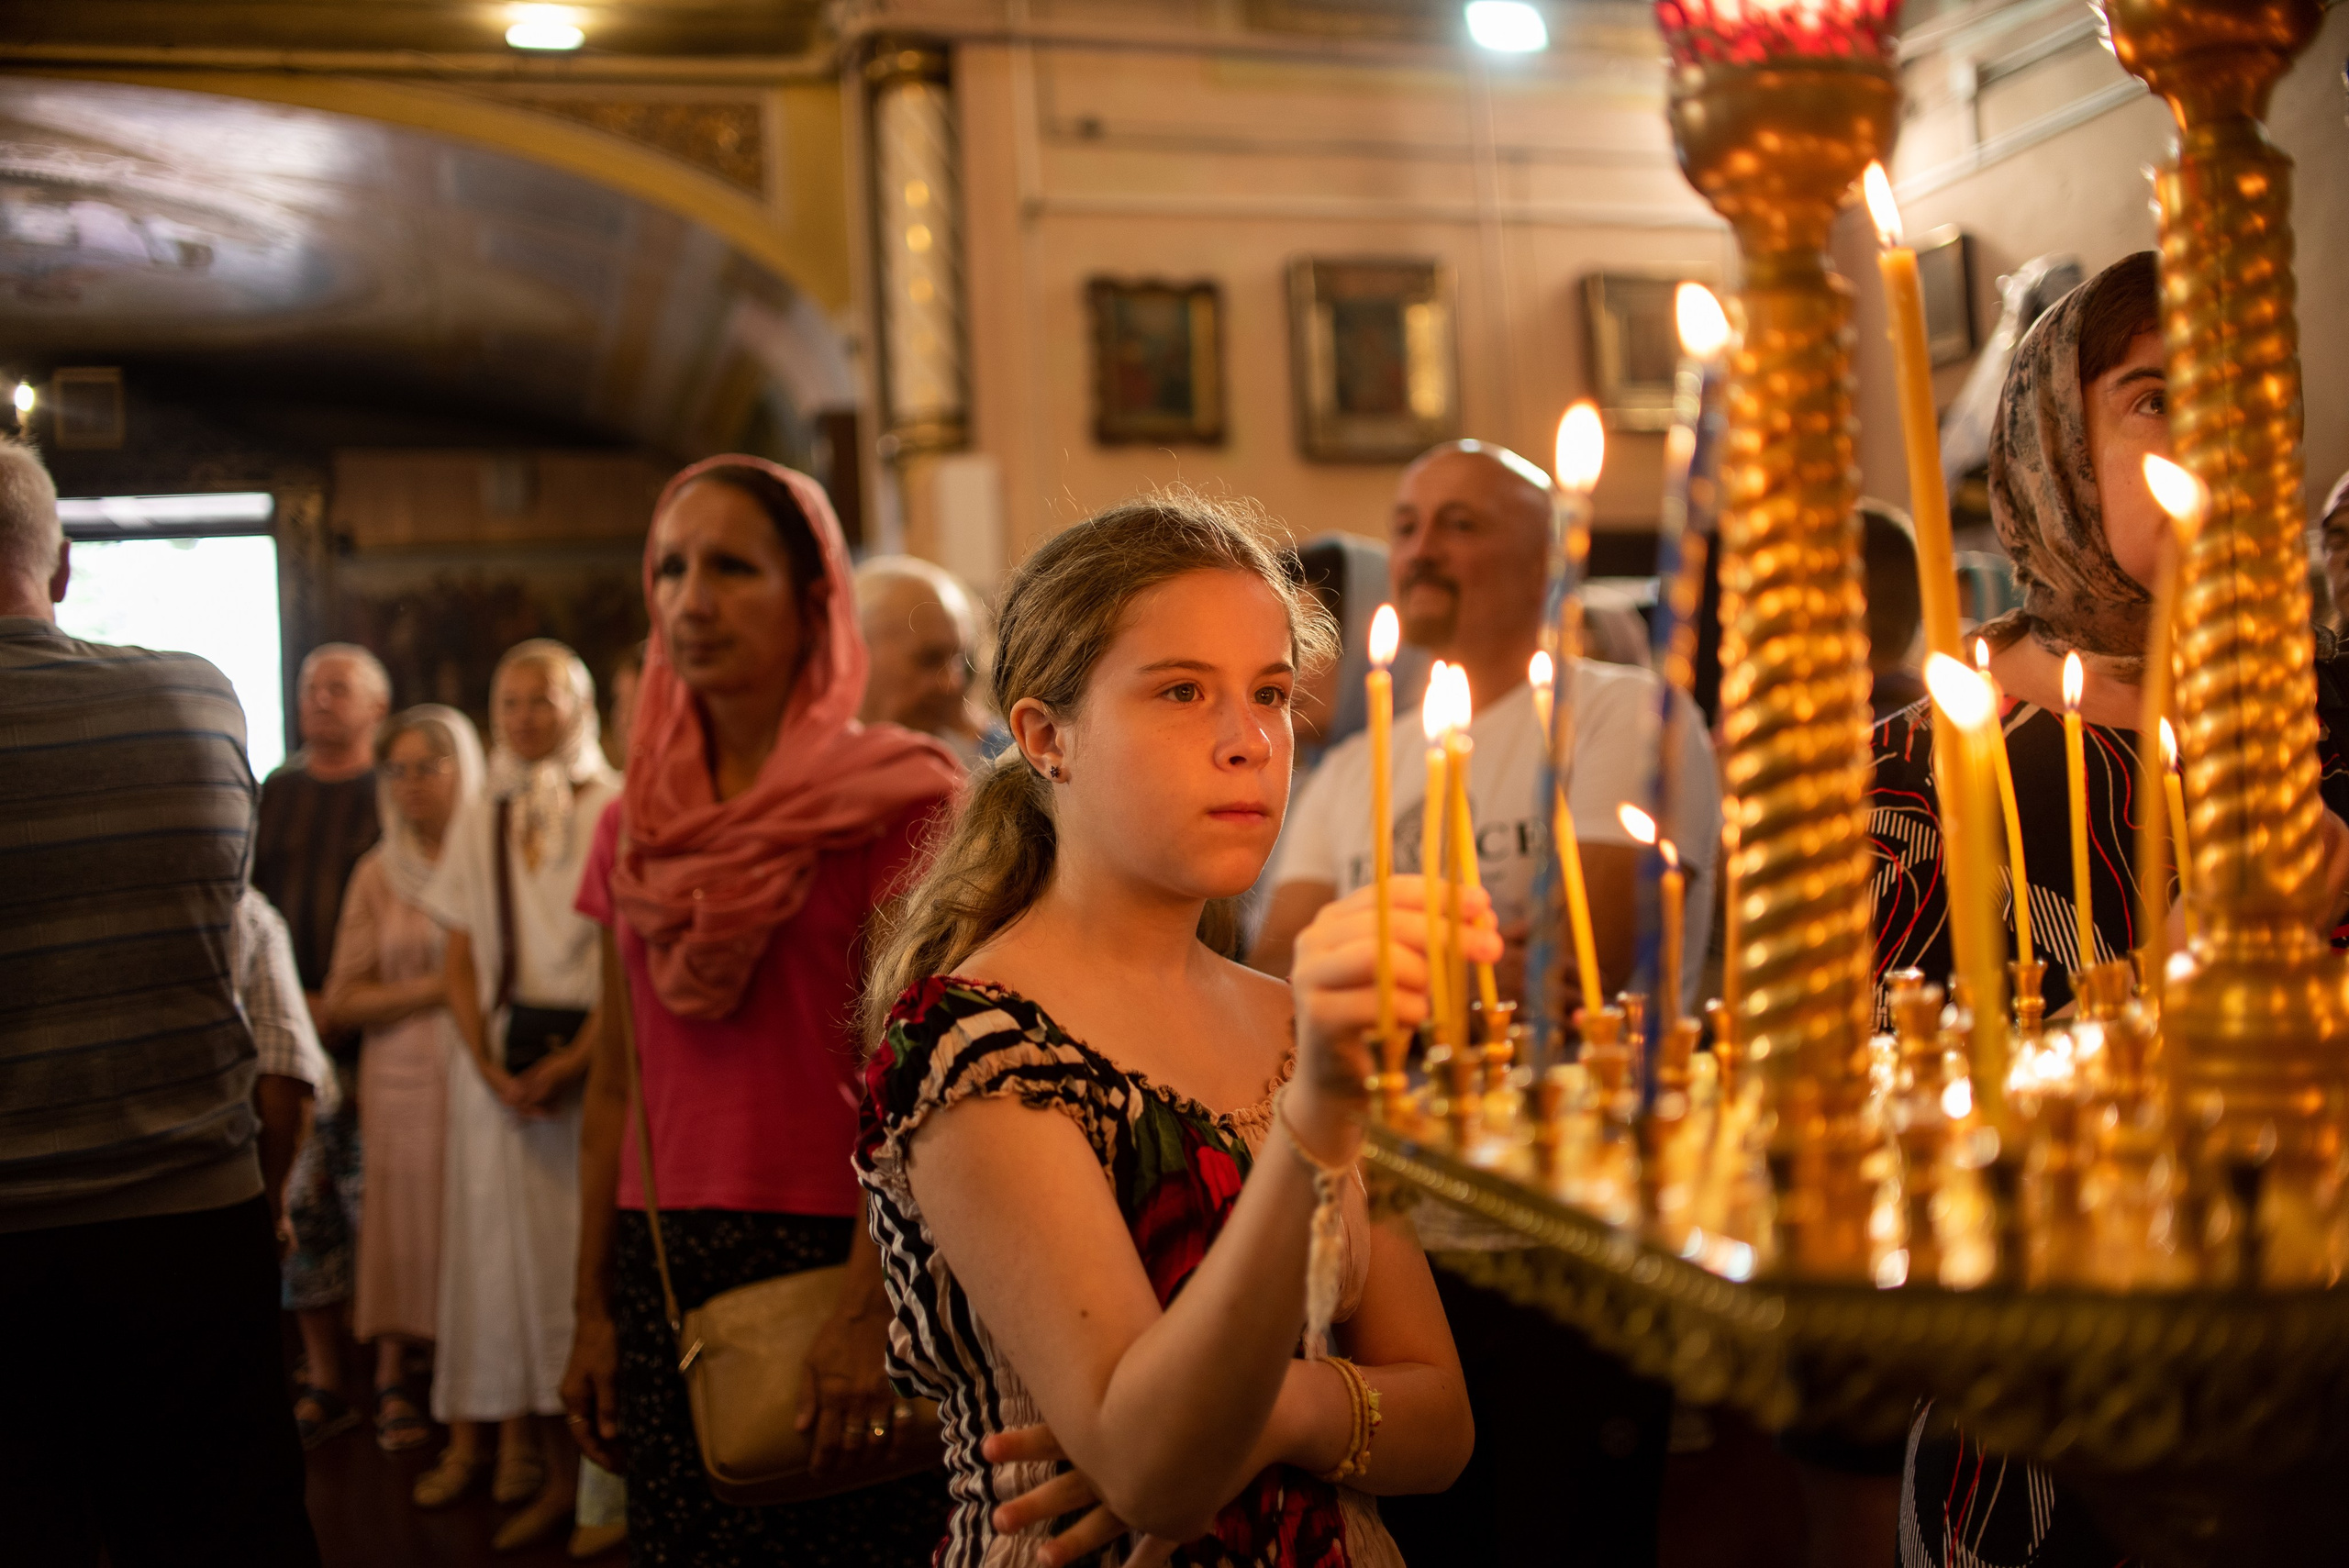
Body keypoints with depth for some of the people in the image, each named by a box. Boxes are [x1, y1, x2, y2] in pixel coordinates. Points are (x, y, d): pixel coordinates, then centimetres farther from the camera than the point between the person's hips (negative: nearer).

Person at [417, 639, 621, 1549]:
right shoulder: (478, 825, 13)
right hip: (497, 1058, 5)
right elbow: (461, 962, 10)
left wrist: (572, 1062, -14)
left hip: (592, 1054, -4)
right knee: (499, 1240, 5)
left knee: (583, 1243, -6)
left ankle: (575, 1460, -1)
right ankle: (502, 1432, 12)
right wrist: (492, 1066, -4)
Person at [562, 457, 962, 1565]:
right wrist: (592, 1308, 10)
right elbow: (616, 1077, 13)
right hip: (664, 1268, 5)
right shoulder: (637, 826, 11)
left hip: (830, 1256, -5)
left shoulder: (892, 796, -6)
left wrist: (871, 1305, -20)